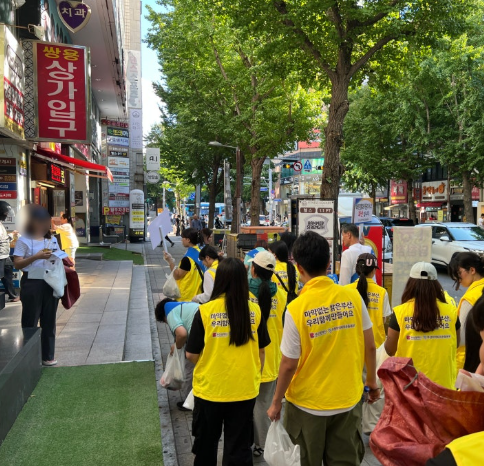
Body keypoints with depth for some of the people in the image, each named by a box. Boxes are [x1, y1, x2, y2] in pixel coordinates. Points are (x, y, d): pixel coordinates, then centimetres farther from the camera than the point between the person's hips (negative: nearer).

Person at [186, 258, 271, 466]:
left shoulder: (205, 311, -15)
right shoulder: (254, 310, -8)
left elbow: (191, 355, -8)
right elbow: (261, 351, 2)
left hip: (210, 389, -1)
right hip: (245, 389, 2)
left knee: (206, 445, 21)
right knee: (239, 448, 17)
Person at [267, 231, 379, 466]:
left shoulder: (297, 308, -19)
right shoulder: (353, 297, -9)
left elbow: (289, 364, -14)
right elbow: (370, 346, -2)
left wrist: (276, 401, 0)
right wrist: (372, 382, 14)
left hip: (309, 403, -2)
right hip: (348, 399, 3)